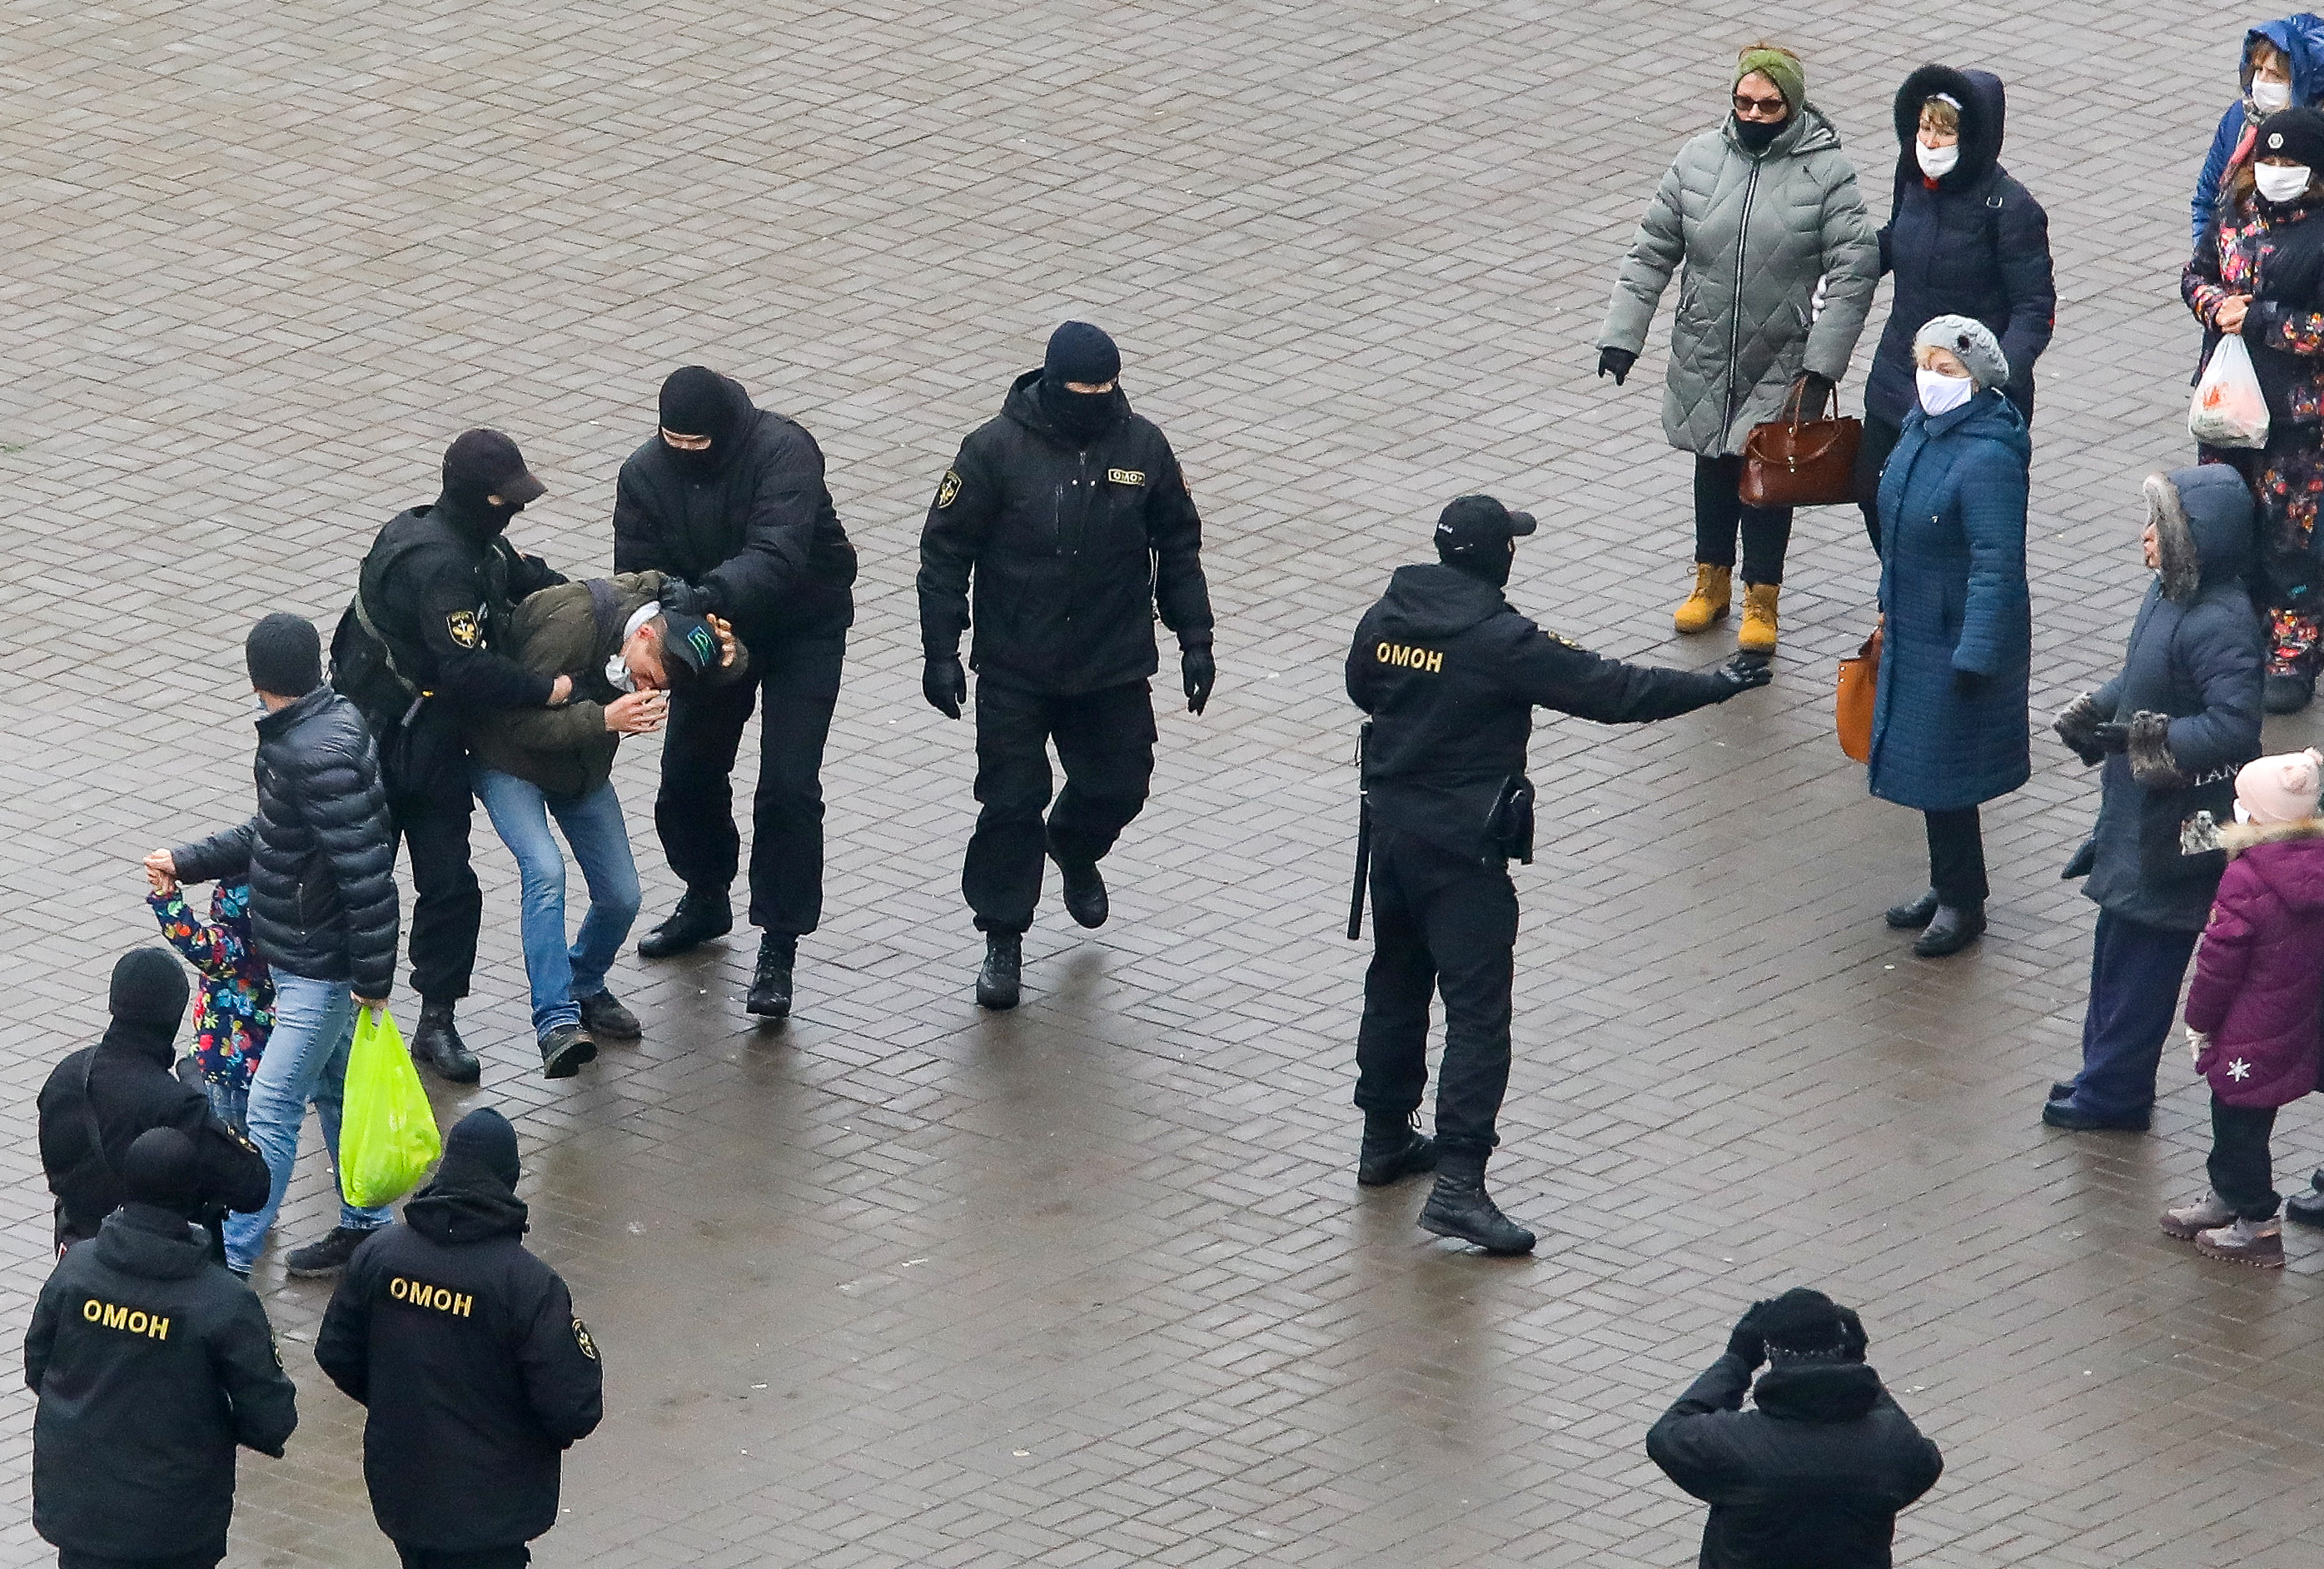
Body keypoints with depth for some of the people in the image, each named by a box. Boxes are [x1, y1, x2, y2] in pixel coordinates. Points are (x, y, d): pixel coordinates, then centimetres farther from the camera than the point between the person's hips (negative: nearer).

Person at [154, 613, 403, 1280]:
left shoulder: (321, 759, -29)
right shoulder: (329, 722, 3)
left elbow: (365, 873, -29)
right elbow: (271, 835, 16)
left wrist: (373, 978, -23)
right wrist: (187, 862, 16)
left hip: (320, 968, -10)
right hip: (314, 956, 10)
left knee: (271, 1112, -4)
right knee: (335, 1090, 21)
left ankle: (231, 1260, 1)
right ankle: (366, 1228, 35)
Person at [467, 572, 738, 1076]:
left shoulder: (676, 611, -15)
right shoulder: (569, 622, -35)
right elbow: (519, 721, -32)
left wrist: (727, 661, -23)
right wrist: (604, 719, -41)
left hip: (584, 766, 6)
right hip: (511, 763, -6)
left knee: (621, 896, 0)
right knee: (544, 869, -28)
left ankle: (585, 988, 30)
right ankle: (556, 1022, -31)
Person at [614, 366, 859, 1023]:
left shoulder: (783, 452, -30)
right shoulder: (646, 474, -14)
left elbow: (778, 555, -42)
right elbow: (635, 571, -13)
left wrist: (710, 594, -57)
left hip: (802, 629, -5)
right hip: (714, 631, 5)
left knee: (788, 788, -12)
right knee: (688, 774, 11)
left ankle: (779, 945, -3)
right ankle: (707, 899, 39)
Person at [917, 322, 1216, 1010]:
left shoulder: (1142, 446, -5)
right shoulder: (996, 449, -14)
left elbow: (1178, 547, 8)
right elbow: (946, 552, -8)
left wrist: (1194, 638, 7)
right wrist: (940, 651, -10)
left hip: (1114, 668, 3)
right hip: (1015, 672, -3)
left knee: (1117, 787, 12)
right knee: (1011, 803, 0)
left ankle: (1075, 854, 47)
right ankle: (1003, 941, 14)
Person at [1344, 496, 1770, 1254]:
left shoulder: (1385, 619, 0)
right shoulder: (1502, 642, -20)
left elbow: (1362, 688, 20)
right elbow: (1610, 689, -18)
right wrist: (1715, 684, -10)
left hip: (1392, 828, 7)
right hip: (1463, 850, -7)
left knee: (1396, 983, 23)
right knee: (1477, 1011, -6)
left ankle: (1385, 1137, 36)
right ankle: (1457, 1182, -14)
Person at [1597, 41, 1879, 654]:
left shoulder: (1825, 171, -12)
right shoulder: (1700, 159, -4)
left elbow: (1854, 270, -14)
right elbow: (1653, 252, 2)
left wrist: (1822, 363, -19)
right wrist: (1621, 334, -4)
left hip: (1781, 363, -3)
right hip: (1704, 360, 3)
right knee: (1714, 465, 17)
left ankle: (1762, 597, 23)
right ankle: (1712, 579, 36)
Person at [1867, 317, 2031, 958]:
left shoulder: (1989, 459, -26)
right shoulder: (1922, 427, 2)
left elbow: (1996, 565, -26)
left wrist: (1974, 657, -26)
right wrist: (1890, 609, 23)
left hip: (1958, 638, -9)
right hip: (1915, 630, 9)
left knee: (1943, 768, 2)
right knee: (1925, 763, 19)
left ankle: (1963, 903, 18)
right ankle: (1947, 887, 34)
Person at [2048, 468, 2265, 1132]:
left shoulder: (2219, 625, -28)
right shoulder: (2170, 592, 3)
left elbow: (2233, 727, -33)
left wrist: (2142, 737, -29)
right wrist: (2092, 711, 1)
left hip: (2176, 829, -10)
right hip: (2136, 813, 10)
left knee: (2140, 960, 4)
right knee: (2117, 946, 20)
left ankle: (2111, 1092, 17)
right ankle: (2106, 1077, 34)